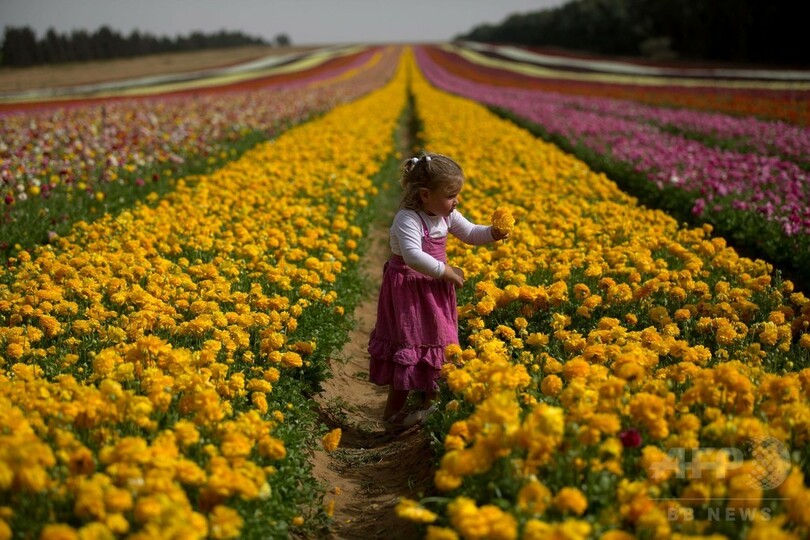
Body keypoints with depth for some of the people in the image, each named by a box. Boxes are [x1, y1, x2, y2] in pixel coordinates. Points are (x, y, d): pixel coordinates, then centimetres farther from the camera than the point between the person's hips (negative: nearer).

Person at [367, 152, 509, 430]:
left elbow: (469, 233, 16)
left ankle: (432, 403, 26)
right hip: (408, 291, -8)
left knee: (437, 343, 13)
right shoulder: (408, 219, -24)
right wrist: (445, 271, -30)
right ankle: (393, 412, 8)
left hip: (436, 290, 8)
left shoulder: (446, 216, 2)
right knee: (410, 344, -3)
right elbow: (413, 256, -38)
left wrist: (493, 233, -3)